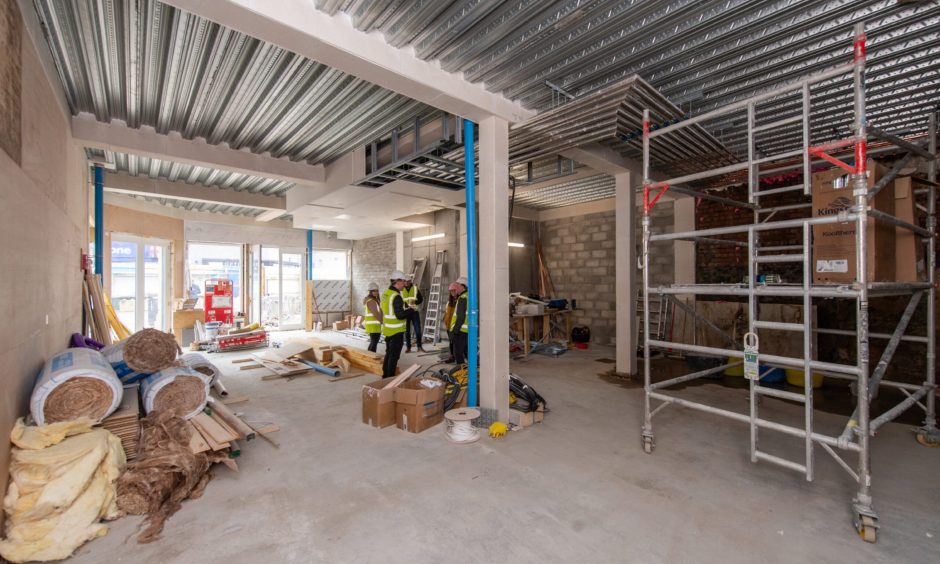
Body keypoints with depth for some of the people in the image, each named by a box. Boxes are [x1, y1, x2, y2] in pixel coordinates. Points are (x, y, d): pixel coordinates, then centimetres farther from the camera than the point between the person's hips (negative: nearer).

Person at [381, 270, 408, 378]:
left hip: (387, 329, 9)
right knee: (394, 355, 2)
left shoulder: (385, 293, 7)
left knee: (388, 353, 20)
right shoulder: (396, 296, -21)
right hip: (396, 331, -9)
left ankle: (385, 375, 30)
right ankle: (390, 377, 9)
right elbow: (400, 315, -25)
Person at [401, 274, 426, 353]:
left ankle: (419, 347, 9)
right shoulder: (401, 290, -2)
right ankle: (408, 347, 17)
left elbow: (421, 299, 4)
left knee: (418, 330, 0)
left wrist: (415, 302, -17)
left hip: (415, 312, 0)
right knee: (407, 331, 7)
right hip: (405, 312, 0)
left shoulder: (416, 288, 0)